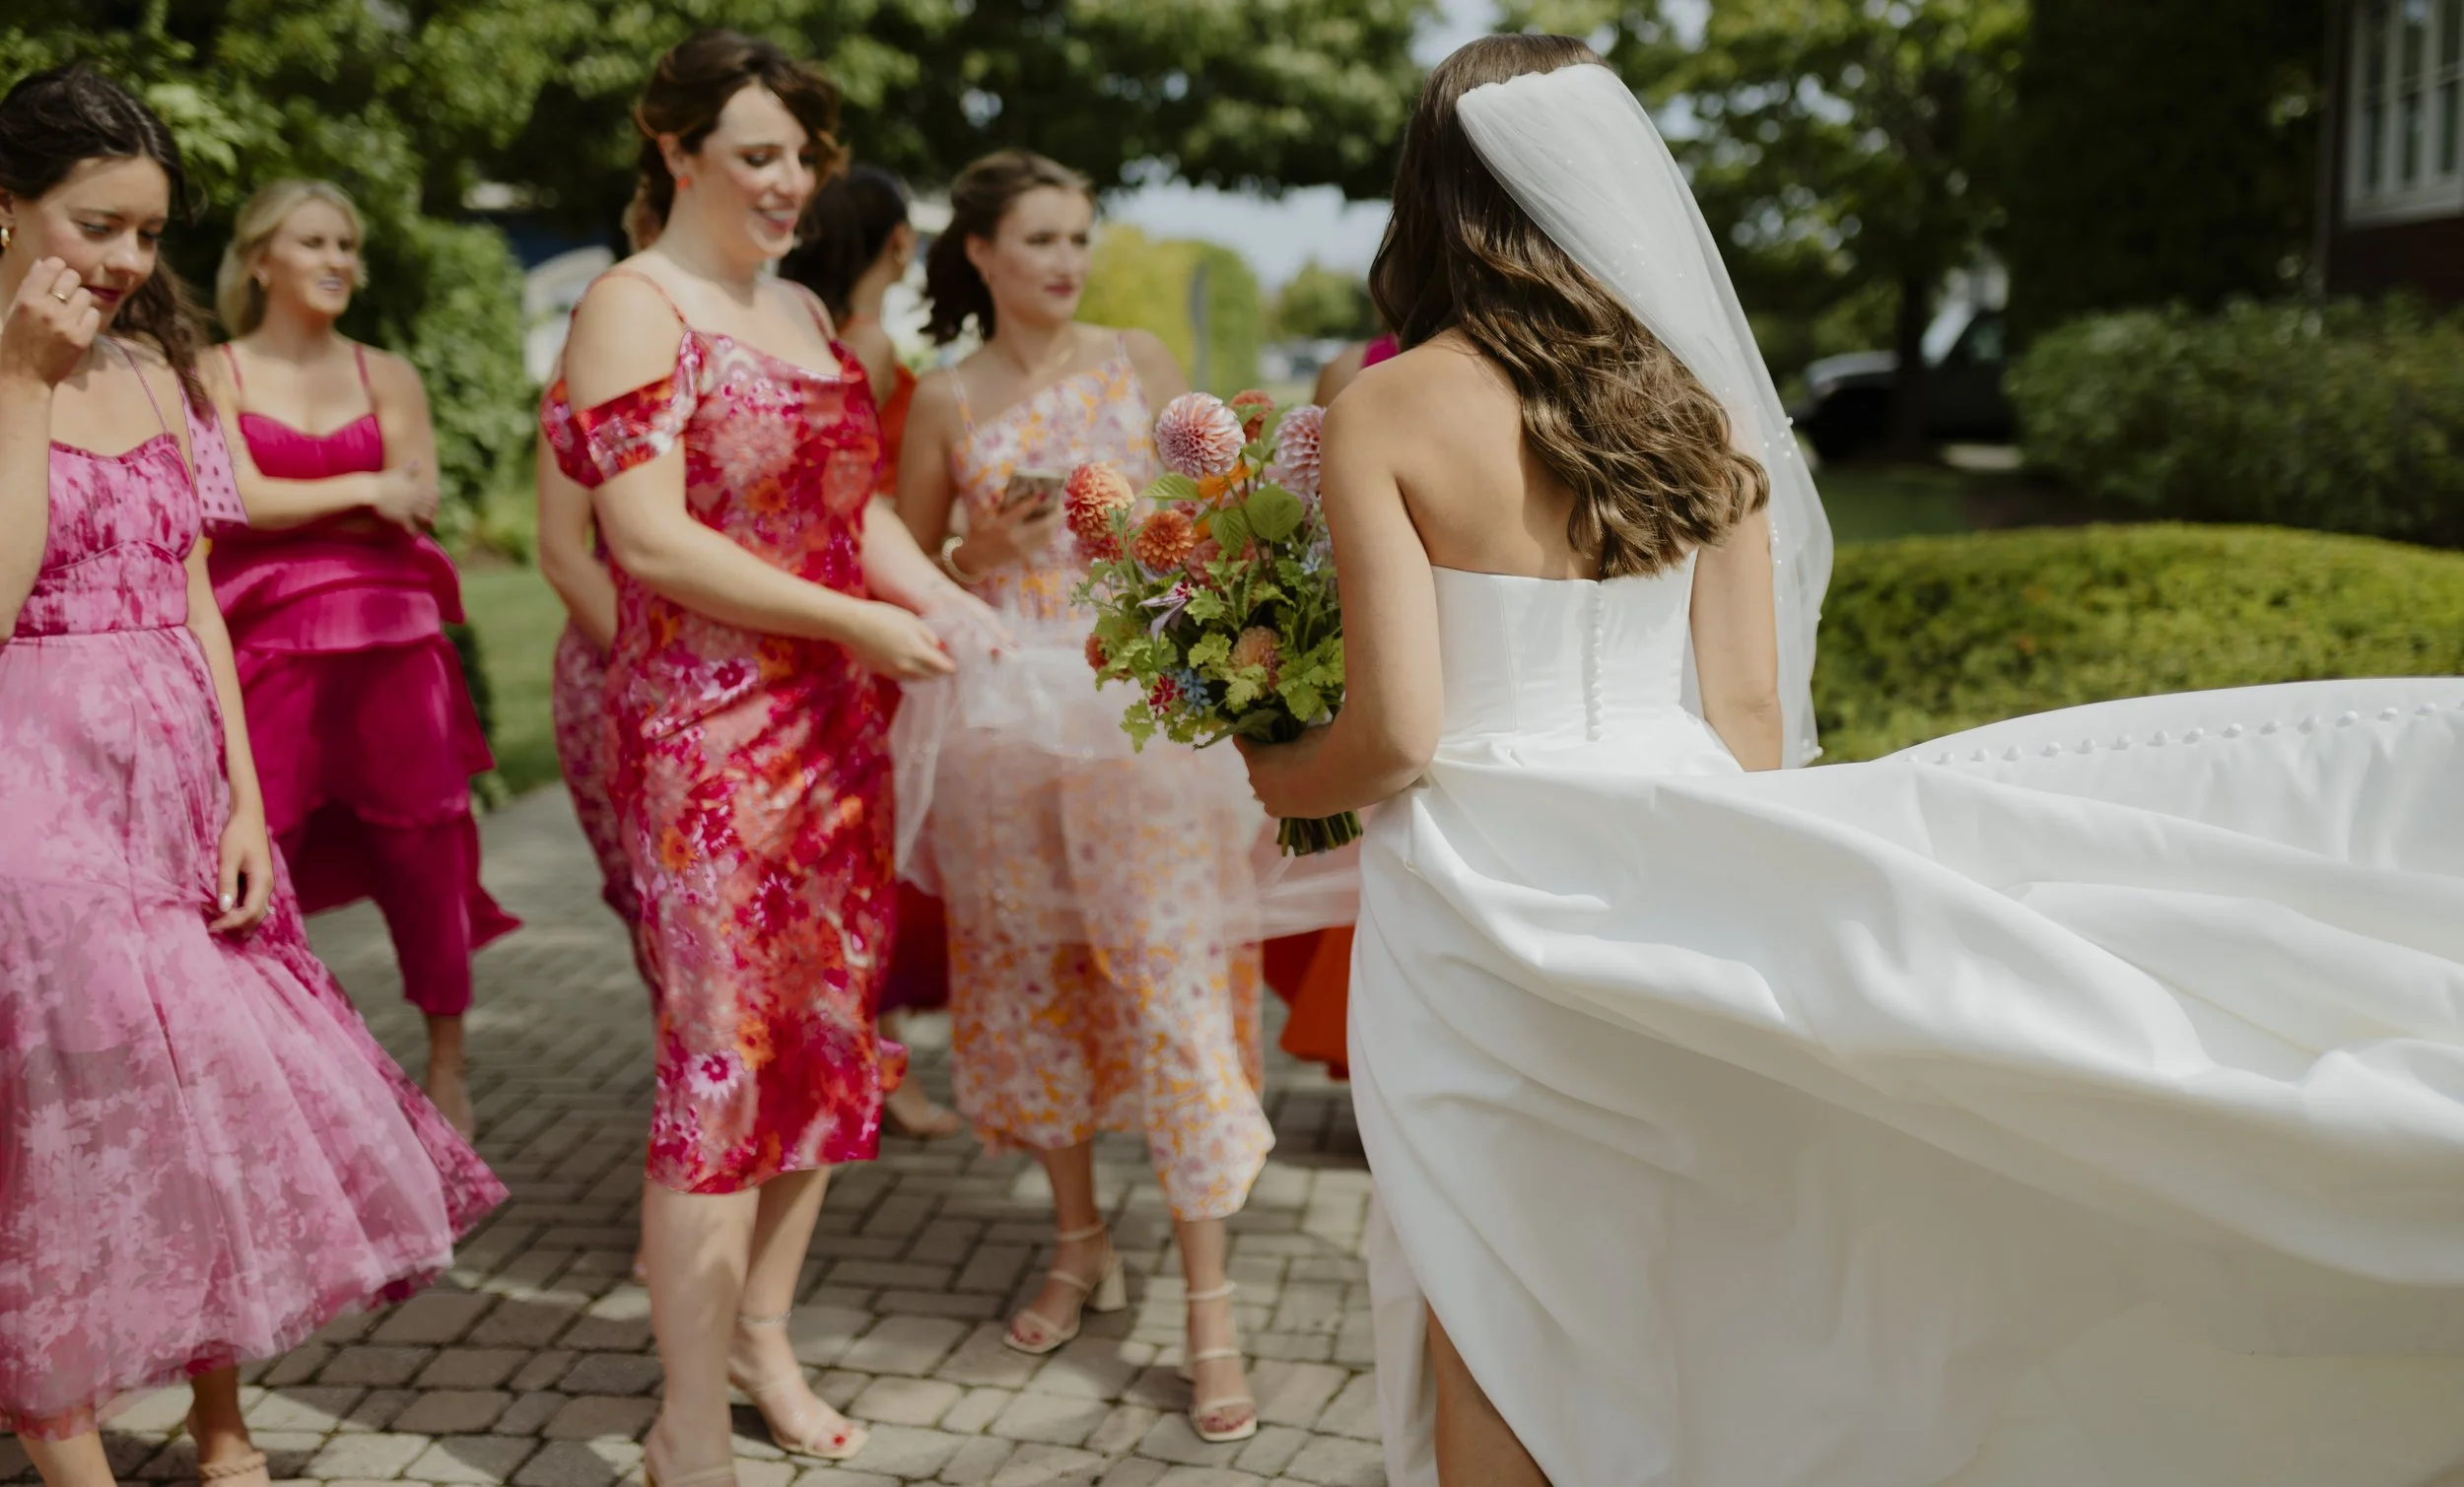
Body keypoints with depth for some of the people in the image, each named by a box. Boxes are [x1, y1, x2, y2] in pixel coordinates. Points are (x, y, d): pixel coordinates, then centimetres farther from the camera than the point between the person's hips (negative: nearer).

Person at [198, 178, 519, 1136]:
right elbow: (242, 500, -6)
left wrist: (292, 509, -4)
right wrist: (365, 491, -3)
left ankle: (447, 1066, 15)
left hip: (390, 641, 2)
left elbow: (419, 504, 3)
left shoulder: (388, 377, 13)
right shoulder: (216, 375, 5)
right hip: (267, 647, -2)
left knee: (422, 850, 2)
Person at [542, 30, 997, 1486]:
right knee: (726, 1059, -4)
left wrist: (942, 598, 0)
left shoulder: (805, 312, 16)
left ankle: (763, 1332, 30)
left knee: (827, 1034, 12)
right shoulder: (637, 307, -8)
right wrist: (855, 621, -18)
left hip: (840, 729, 8)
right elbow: (651, 539, -17)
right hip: (710, 731, -7)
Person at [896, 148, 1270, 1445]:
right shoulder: (945, 401, 6)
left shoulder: (1140, 362, 6)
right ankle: (1079, 1240, 28)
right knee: (1029, 968, 9)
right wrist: (984, 549, -8)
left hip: (1139, 698, -1)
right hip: (1001, 705, 2)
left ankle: (1208, 1303, 1)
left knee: (1172, 972, -5)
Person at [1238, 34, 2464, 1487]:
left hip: (1485, 880, -4)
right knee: (1669, 1289, 20)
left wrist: (1277, 781, 6)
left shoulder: (1387, 413, -10)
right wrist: (1724, 895, 14)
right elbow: (1750, 711, 3)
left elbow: (1398, 731, -15)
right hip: (1667, 861, 4)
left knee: (1490, 1312, 10)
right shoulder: (1697, 410, 3)